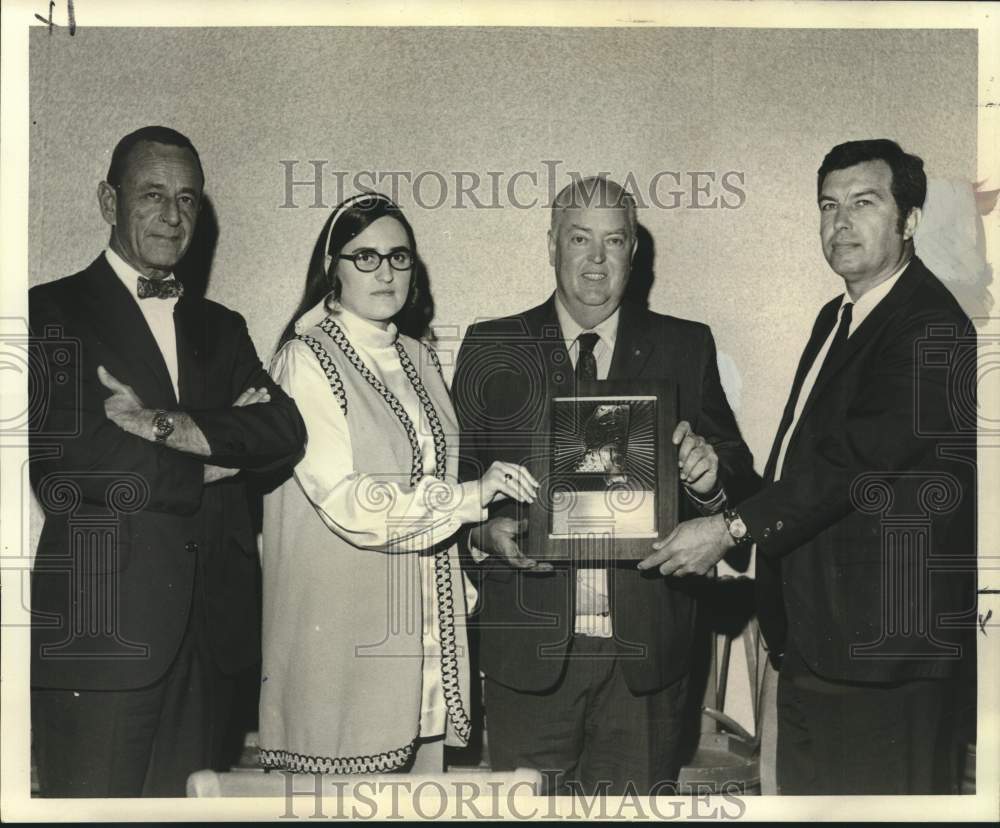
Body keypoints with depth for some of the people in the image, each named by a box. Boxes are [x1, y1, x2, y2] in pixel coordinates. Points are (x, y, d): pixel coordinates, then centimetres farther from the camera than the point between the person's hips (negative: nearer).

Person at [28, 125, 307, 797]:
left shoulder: (221, 328, 18)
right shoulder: (51, 312, 1)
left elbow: (285, 430, 1)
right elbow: (68, 464, -13)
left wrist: (167, 424, -13)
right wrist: (208, 465, -3)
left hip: (210, 633, 5)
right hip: (100, 633, -4)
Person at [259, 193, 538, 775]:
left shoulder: (421, 360, 14)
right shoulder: (307, 360, -7)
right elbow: (344, 500, -16)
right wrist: (470, 496, -20)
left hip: (427, 633, 6)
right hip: (345, 634, -6)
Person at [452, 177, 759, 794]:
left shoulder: (686, 349, 5)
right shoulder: (490, 349, 5)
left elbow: (742, 483, 5)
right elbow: (456, 477, 5)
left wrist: (711, 476, -17)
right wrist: (487, 531, -14)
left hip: (647, 648, 1)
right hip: (529, 647, 0)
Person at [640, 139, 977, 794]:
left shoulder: (933, 329, -17)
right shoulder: (837, 317, 15)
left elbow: (859, 457, -24)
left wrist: (733, 528, -22)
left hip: (884, 642, -9)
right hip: (812, 635, 9)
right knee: (804, 791, 19)